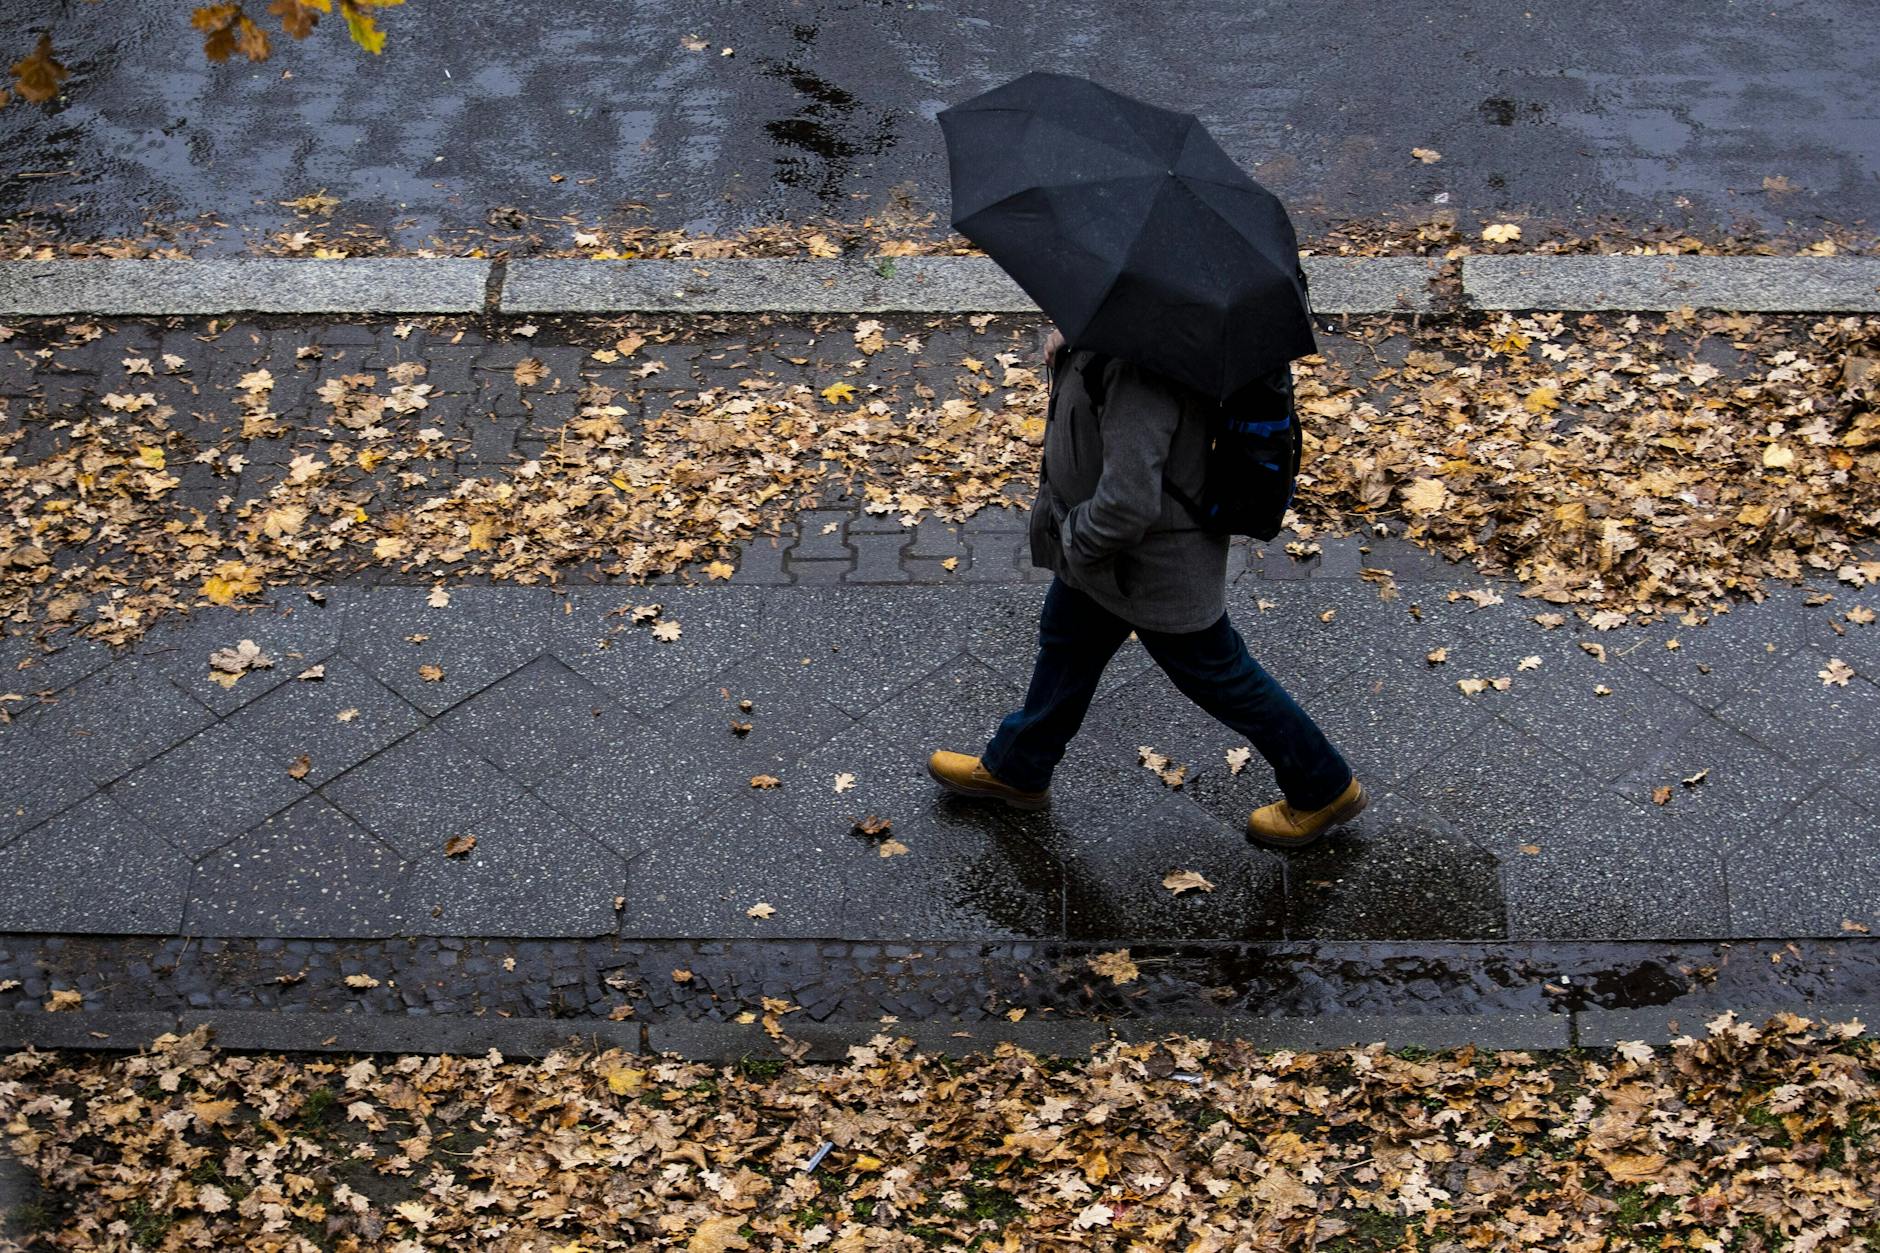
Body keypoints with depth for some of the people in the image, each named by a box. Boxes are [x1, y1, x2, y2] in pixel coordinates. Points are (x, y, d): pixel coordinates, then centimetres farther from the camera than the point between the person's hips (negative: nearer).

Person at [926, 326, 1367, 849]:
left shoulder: (1137, 374, -42)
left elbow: (1129, 503, -44)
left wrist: (1076, 544, -24)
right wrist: (1067, 341, -8)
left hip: (1158, 564, -10)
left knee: (1218, 677, 12)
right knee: (1066, 646, 27)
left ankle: (1325, 789, 33)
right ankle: (1017, 769, 51)